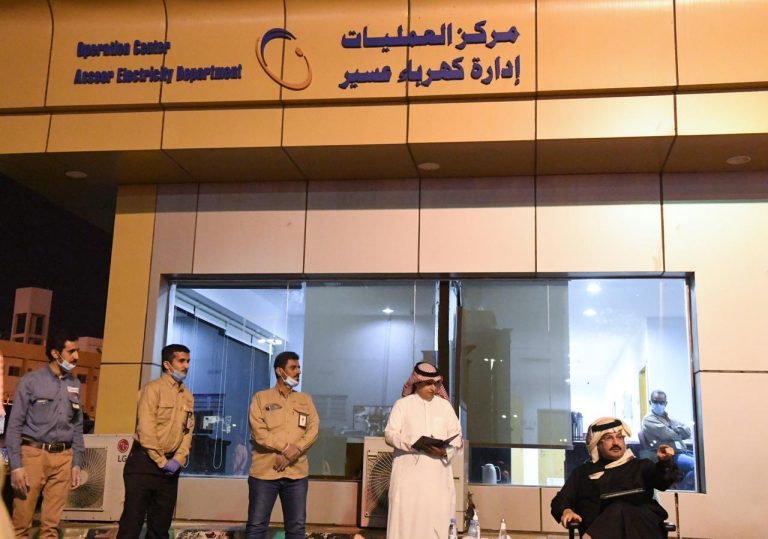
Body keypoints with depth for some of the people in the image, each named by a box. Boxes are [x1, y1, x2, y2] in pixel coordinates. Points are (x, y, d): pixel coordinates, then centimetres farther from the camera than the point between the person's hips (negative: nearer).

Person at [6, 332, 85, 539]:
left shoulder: (75, 384, 11)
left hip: (63, 458, 4)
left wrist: (76, 463, 11)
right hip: (33, 454, -4)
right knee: (21, 520, 1)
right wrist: (16, 465, -10)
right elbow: (14, 425, -4)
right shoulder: (31, 380, -3)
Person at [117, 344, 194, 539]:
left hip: (171, 466, 6)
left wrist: (178, 460, -6)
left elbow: (188, 431, 8)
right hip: (145, 462, -6)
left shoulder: (188, 396, 12)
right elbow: (146, 429, -14)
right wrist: (161, 461, -14)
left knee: (161, 523, 11)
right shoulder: (153, 388, -8)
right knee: (133, 519, -3)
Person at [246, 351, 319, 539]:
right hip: (264, 472, -3)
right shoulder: (261, 398, 3)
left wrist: (292, 454, -13)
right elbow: (258, 432, -8)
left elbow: (313, 430, 2)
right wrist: (286, 448, -16)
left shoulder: (305, 400, 13)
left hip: (296, 473, 3)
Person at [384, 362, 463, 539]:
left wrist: (445, 451, -11)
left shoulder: (445, 405, 12)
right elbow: (390, 434, -2)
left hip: (437, 471, 2)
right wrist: (412, 444, -18)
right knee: (406, 514, -6)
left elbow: (456, 435, 9)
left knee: (439, 514, -3)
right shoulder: (402, 404, 4)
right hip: (409, 471, -2)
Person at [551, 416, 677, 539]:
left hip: (642, 523, 0)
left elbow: (661, 480, 6)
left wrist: (665, 462, -18)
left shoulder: (641, 466, 27)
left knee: (618, 510, -36)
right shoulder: (583, 472, 28)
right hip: (600, 528, 0)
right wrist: (566, 511, -3)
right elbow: (561, 500, 22)